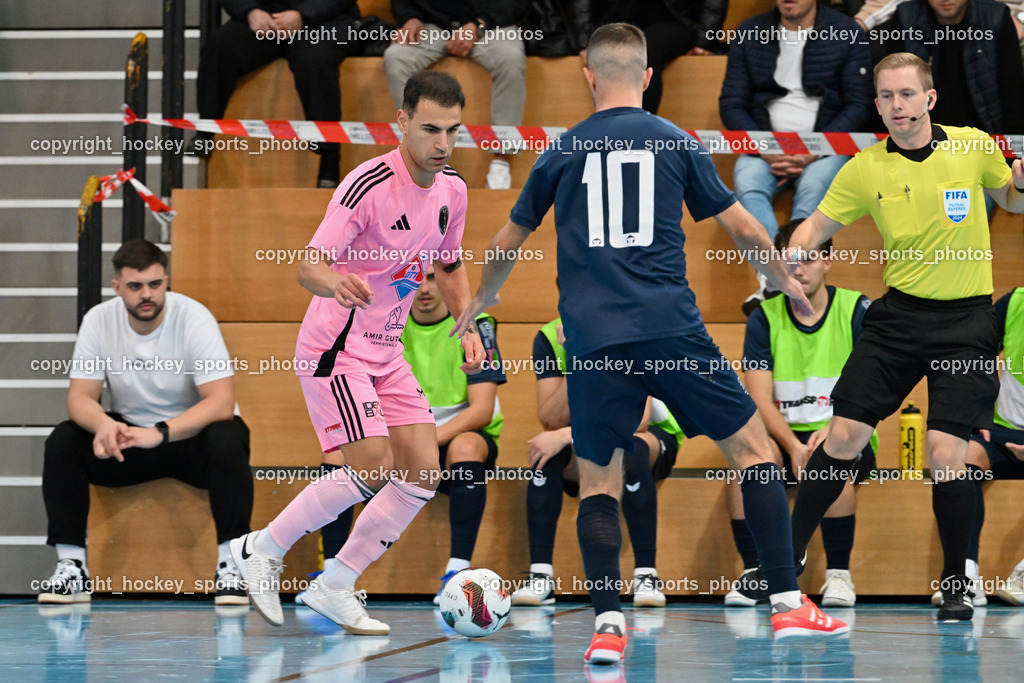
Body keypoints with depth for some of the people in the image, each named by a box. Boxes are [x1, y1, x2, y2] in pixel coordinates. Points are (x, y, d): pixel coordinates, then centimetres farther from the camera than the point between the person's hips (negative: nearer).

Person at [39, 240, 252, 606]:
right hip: (129, 436, 3)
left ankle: (231, 564, -28)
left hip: (191, 434, -3)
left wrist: (160, 433, -42)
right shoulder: (99, 321, -11)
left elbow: (221, 402, -27)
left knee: (227, 441, -36)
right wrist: (103, 424, -37)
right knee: (62, 441, -21)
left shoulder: (194, 318, -21)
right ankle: (71, 566, -18)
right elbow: (80, 397, -11)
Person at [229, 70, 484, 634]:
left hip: (386, 351, 8)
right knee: (372, 467, -19)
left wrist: (467, 327, 6)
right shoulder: (369, 185, -20)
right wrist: (334, 282, -47)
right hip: (334, 349, -8)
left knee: (423, 471, -2)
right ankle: (262, 550, -1)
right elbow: (308, 266, -24)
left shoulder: (452, 190, 4)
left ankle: (333, 587, 7)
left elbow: (449, 267, 20)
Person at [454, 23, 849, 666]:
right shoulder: (677, 142, 7)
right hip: (671, 329, -1)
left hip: (593, 340, 1)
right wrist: (786, 280, 31)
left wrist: (482, 298, 42)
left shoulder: (562, 152, 11)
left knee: (597, 481, 10)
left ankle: (608, 625, -5)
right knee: (752, 443, 9)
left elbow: (508, 241, 23)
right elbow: (744, 230, 12)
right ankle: (788, 604, 4)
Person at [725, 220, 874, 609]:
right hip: (785, 435, 2)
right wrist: (794, 447, -23)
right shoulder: (764, 318, 4)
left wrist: (833, 432, -26)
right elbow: (760, 399, -5)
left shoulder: (858, 311, -2)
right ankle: (754, 573, -24)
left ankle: (839, 574, -20)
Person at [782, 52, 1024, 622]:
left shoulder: (974, 147, -3)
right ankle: (787, 555, 16)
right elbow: (818, 225, 7)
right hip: (898, 314, 2)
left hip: (966, 320, -2)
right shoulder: (865, 170, -1)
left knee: (946, 453, -12)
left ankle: (958, 582, 6)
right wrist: (791, 255, -15)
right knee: (844, 436, -2)